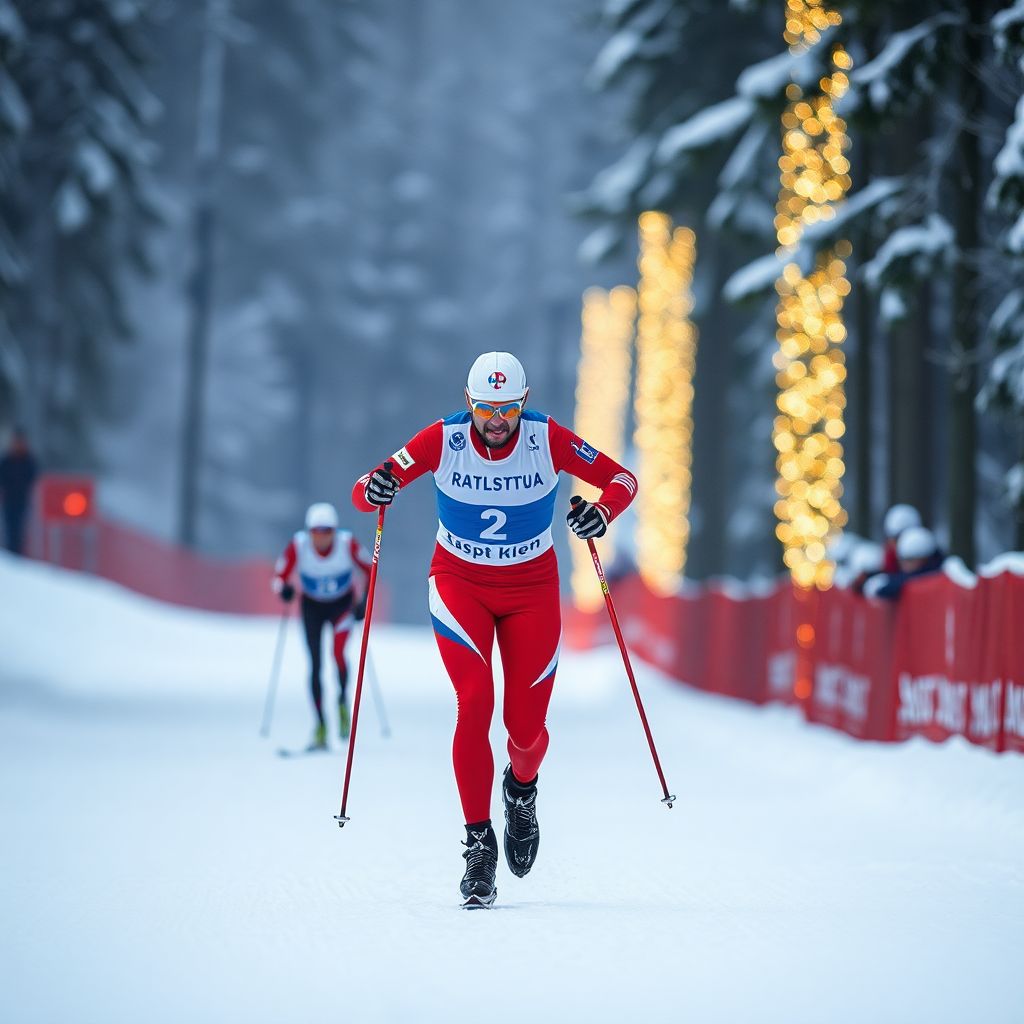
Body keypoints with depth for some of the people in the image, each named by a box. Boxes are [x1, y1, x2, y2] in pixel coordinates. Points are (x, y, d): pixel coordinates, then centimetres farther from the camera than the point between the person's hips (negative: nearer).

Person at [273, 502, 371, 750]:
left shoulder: (348, 544, -24)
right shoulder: (298, 545, -24)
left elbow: (369, 571, -9)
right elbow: (280, 576, -14)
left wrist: (364, 602, -18)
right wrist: (284, 590, -35)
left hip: (342, 604, -1)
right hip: (312, 606, 1)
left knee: (338, 653, -23)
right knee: (315, 665, -4)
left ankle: (343, 702, 4)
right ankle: (321, 726, 4)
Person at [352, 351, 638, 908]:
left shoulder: (549, 439, -15)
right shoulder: (442, 440, -16)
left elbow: (620, 478, -8)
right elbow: (365, 492, -13)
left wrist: (602, 511, -30)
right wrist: (373, 490, -38)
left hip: (531, 587, 1)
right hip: (459, 581, -1)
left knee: (526, 725, -2)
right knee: (475, 702, -20)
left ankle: (521, 790, 35)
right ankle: (478, 842, -12)